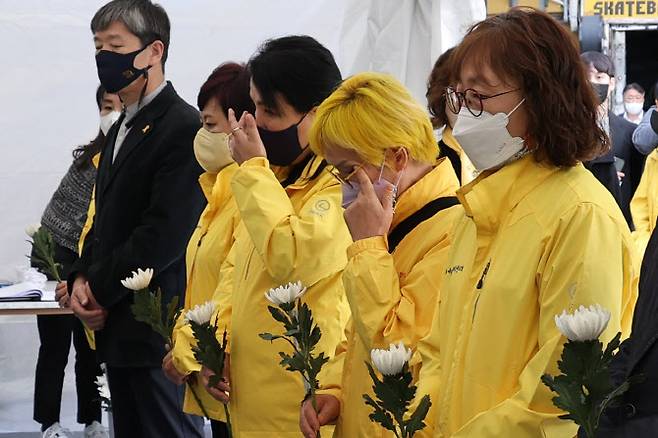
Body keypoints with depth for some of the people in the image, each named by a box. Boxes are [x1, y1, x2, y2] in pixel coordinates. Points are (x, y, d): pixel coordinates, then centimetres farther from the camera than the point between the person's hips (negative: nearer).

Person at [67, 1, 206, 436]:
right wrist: (82, 277, 3)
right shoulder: (122, 130, 18)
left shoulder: (183, 129, -14)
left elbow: (165, 234, -20)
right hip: (119, 327, 9)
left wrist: (98, 288, -12)